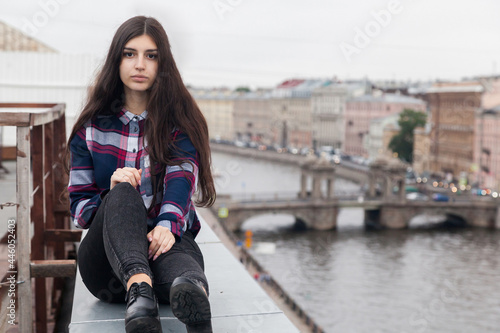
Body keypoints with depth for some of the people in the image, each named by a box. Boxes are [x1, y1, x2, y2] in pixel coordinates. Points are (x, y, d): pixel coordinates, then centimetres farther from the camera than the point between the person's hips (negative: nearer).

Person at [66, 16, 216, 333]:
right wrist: (115, 193, -16)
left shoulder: (180, 120, 9)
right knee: (122, 191, -33)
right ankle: (139, 292, -61)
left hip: (166, 238, 0)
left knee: (182, 260, -37)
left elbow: (182, 176, -9)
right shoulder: (92, 127, 12)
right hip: (105, 257, 0)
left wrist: (167, 225, -31)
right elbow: (79, 203, 9)